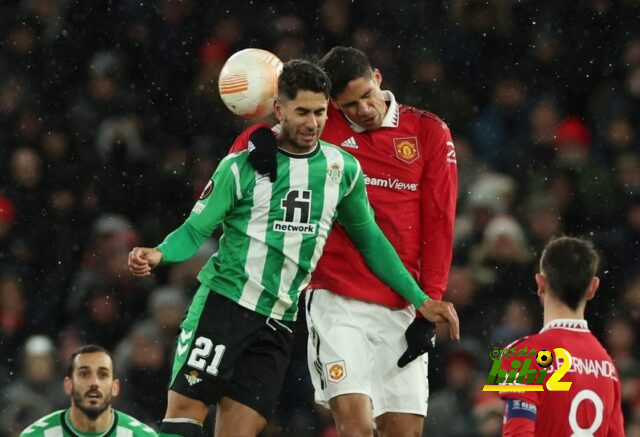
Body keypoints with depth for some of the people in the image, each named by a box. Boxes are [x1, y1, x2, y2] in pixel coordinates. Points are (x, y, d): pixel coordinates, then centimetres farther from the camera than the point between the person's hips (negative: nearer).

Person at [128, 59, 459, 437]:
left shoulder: (343, 168, 7)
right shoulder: (243, 167, -4)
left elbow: (370, 240, 18)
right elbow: (196, 231, -3)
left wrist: (421, 300, 15)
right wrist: (159, 254, -25)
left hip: (278, 323, 3)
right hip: (224, 303, -3)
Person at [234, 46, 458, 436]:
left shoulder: (428, 132, 4)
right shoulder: (323, 125, 2)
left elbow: (439, 224, 4)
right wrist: (261, 141, -16)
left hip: (403, 309, 2)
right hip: (338, 302, -2)